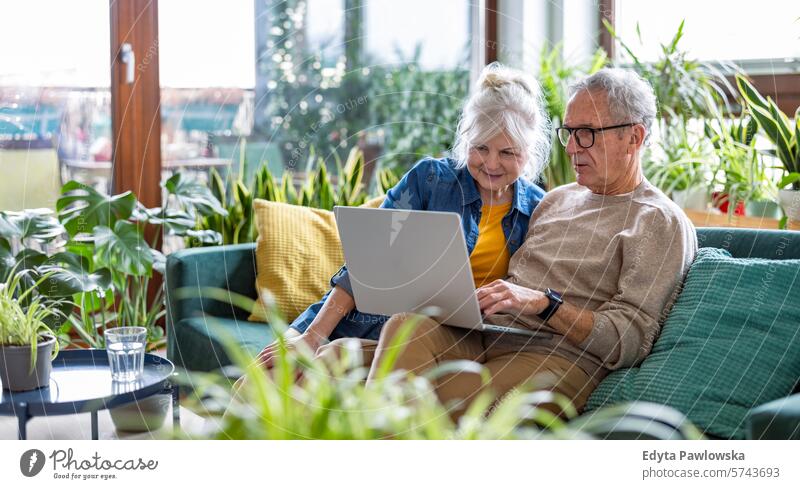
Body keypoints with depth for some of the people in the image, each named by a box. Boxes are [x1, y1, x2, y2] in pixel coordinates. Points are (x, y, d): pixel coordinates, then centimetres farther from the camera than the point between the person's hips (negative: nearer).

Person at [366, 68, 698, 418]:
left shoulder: (659, 222, 1)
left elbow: (630, 342, -9)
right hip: (488, 336, 7)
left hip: (558, 358, -6)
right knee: (409, 324, -27)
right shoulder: (557, 199, 26)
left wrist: (546, 303, -19)